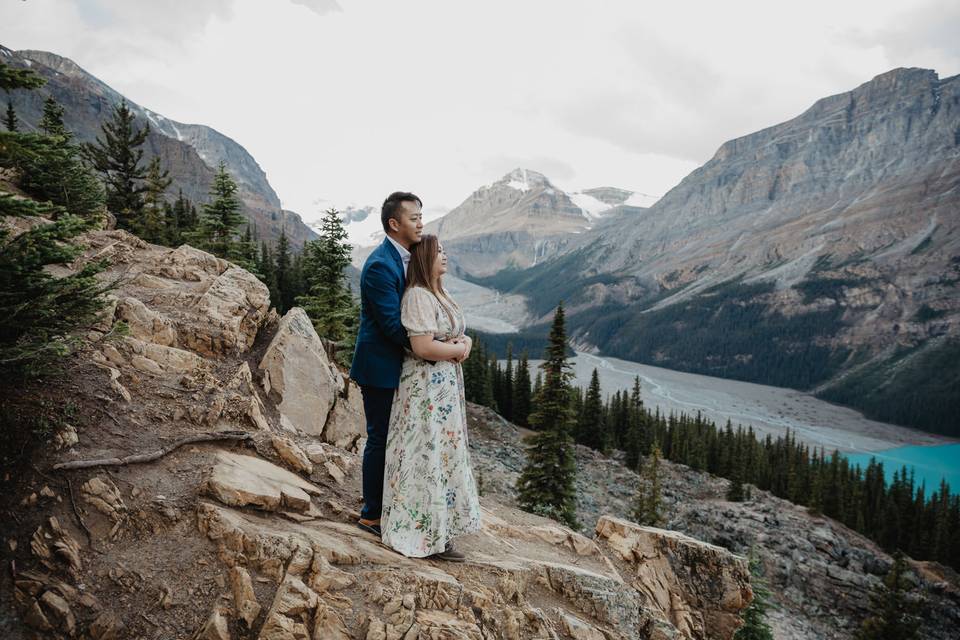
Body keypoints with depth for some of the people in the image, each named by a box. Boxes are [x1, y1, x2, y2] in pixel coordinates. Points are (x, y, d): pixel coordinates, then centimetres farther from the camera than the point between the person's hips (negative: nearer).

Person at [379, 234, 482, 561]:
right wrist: (458, 350, -10)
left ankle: (439, 529, 28)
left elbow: (456, 335, 21)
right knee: (429, 453, -3)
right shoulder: (418, 296, -17)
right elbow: (423, 347, -24)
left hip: (446, 385, 10)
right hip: (426, 387, -10)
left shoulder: (440, 294, 14)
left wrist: (466, 342, -2)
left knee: (444, 453, 15)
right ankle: (428, 537, 9)